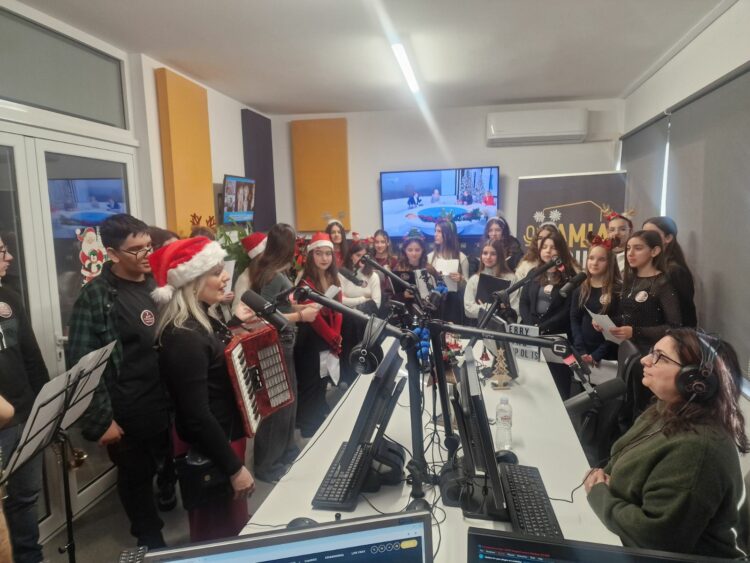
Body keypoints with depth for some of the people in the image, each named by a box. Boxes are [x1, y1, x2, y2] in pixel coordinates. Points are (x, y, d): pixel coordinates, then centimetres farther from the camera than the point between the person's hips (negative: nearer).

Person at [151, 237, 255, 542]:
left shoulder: (200, 321, 3)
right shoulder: (184, 338, -26)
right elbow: (197, 416, -26)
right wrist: (235, 467, -21)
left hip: (225, 435, 9)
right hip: (208, 451, -9)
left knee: (230, 524, 25)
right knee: (221, 533, 11)